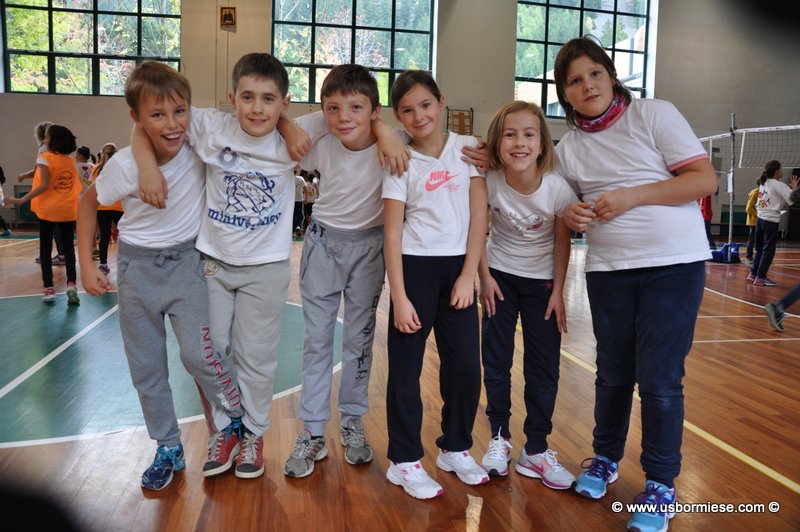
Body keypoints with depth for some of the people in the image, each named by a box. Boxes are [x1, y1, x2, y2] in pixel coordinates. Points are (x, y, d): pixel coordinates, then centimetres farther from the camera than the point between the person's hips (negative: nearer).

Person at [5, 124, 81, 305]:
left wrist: (22, 200, -16)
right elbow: (77, 186, 6)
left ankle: (49, 289, 5)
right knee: (68, 248, 8)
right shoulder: (70, 160, 7)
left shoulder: (44, 158, -8)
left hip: (48, 209, -3)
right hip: (68, 210, 4)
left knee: (45, 248, 6)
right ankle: (71, 284, -4)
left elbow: (44, 185, -17)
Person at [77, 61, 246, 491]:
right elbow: (89, 203, 1)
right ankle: (168, 449, 29)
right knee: (145, 367, 9)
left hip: (187, 262, -1)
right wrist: (86, 264, -2)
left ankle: (233, 421, 14)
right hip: (137, 266, 2)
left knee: (199, 354, -16)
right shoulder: (124, 165, -18)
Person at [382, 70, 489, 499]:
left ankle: (455, 448, 28)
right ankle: (404, 460, 18)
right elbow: (392, 234, -6)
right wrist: (399, 297, -12)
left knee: (465, 365, 8)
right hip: (416, 267, -2)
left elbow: (478, 215, 0)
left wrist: (468, 276, -6)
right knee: (405, 367, 3)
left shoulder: (467, 148, 2)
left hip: (457, 268, 3)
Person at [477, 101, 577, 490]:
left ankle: (535, 451, 17)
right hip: (500, 278, 1)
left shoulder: (558, 188, -22)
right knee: (496, 363, 5)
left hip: (542, 282, 0)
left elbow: (562, 242, -9)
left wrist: (558, 292, -8)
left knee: (544, 369, 4)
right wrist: (484, 277, -6)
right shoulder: (488, 182, -20)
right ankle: (499, 439, 22)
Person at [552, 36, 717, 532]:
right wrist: (572, 216, -7)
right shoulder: (568, 147, 7)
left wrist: (632, 195, -18)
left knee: (660, 379, -3)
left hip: (674, 265, -3)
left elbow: (705, 179, -8)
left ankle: (661, 485, 16)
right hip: (608, 271, 3)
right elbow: (567, 204, 18)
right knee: (613, 374, 11)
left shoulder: (655, 114, -4)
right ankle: (606, 459, 33)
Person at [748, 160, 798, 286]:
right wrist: (794, 187, -2)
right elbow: (792, 200, -14)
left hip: (760, 219, 7)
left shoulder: (763, 183, 11)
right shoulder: (779, 185, -11)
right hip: (771, 221, -7)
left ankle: (753, 273, 20)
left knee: (760, 249, 15)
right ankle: (760, 277, 0)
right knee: (768, 250, -1)